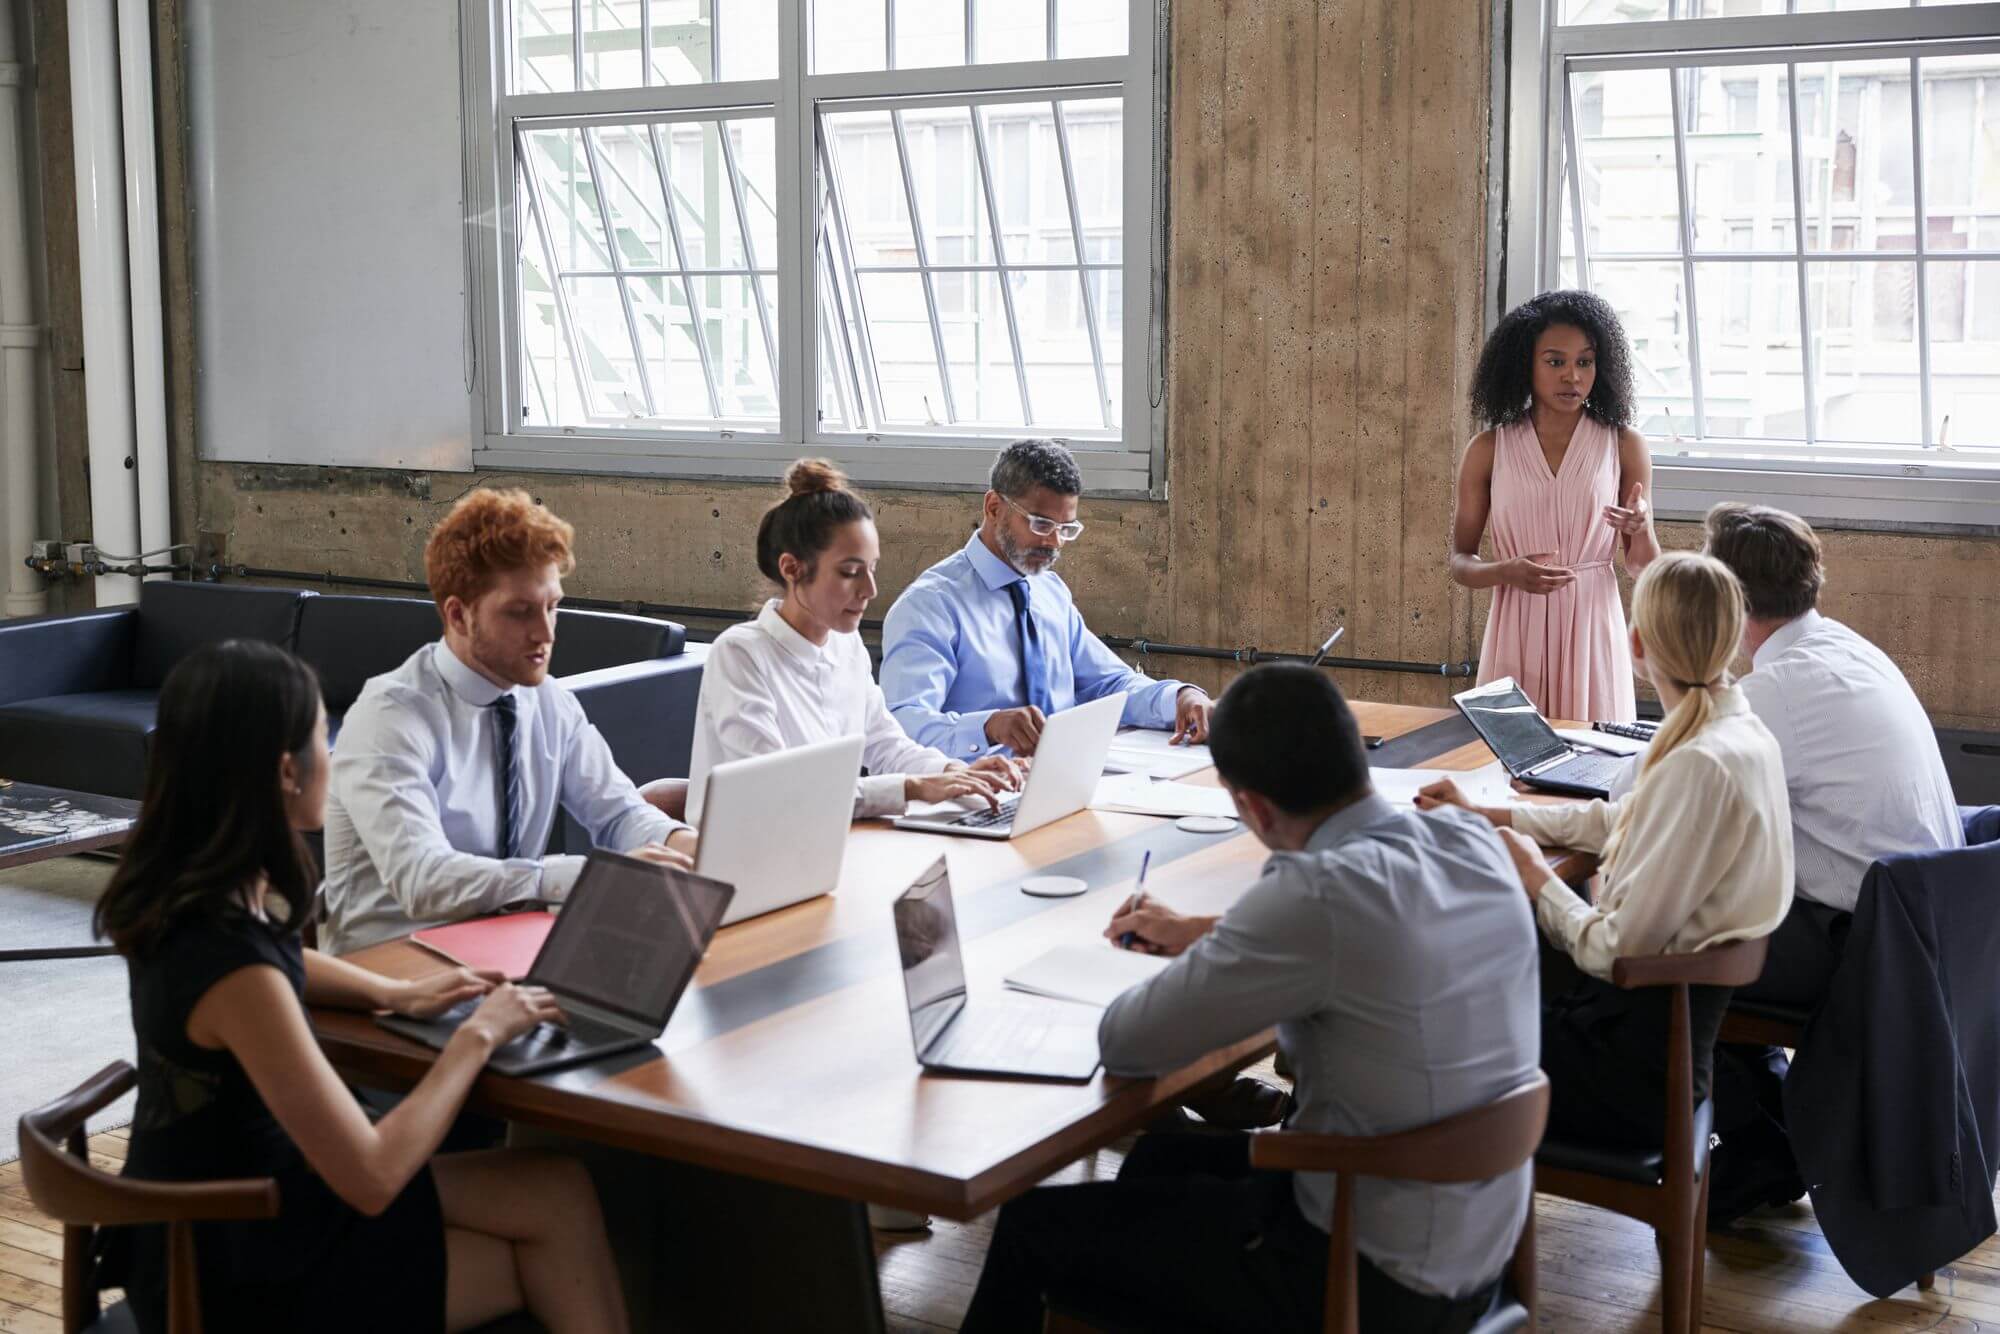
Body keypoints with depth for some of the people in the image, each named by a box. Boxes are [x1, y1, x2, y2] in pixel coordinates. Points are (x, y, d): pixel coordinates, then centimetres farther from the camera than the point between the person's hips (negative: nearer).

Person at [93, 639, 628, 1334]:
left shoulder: (184, 887, -5)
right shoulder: (231, 967, -31)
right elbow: (371, 1179, -27)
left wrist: (395, 993, 5)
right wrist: (477, 1036, -16)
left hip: (230, 1193, 8)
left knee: (561, 1192, 5)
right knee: (555, 1244, 4)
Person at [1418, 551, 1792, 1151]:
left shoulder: (1701, 765, -27)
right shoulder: (1741, 732, 2)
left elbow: (1616, 950, -24)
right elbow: (1617, 820, 18)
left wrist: (1536, 877, -7)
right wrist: (1480, 816, 19)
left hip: (1639, 1061, -9)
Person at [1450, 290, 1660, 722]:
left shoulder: (1624, 445, 2)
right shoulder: (1488, 450, 1)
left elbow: (1644, 567, 5)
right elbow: (1460, 562, 6)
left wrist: (1640, 529, -16)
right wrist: (1508, 572, -13)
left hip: (1592, 634, 0)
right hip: (1516, 634, 0)